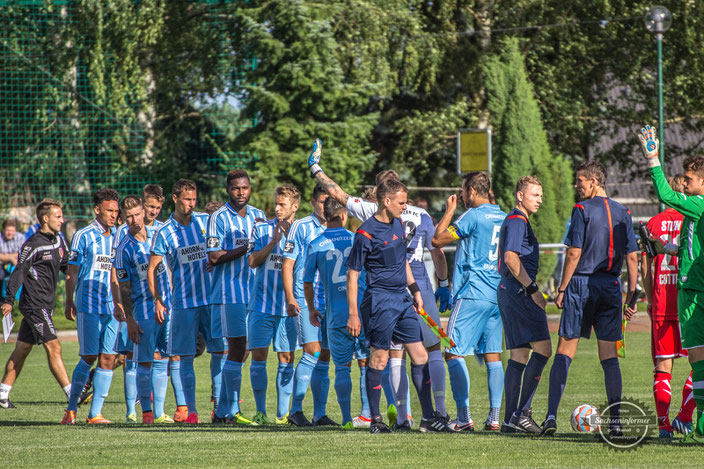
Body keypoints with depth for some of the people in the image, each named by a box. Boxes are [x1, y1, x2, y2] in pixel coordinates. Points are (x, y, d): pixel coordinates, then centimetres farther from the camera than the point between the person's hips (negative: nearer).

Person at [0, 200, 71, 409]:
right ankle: (71, 394, -15)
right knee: (53, 347, -12)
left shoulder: (59, 241, 12)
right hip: (34, 303, -9)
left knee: (21, 350, 12)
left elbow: (68, 267, 22)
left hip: (46, 304, 9)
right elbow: (19, 272, -14)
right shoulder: (33, 245, -12)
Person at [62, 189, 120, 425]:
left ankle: (95, 413, 3)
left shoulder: (117, 237, 13)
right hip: (88, 305, -5)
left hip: (112, 306, 5)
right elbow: (72, 272, 0)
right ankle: (71, 408, 8)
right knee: (89, 357, -6)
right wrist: (69, 302, -5)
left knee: (108, 359, -1)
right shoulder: (84, 236, -1)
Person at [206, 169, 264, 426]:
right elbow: (213, 257, -11)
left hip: (253, 289, 6)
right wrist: (246, 248, -16)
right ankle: (232, 410, -5)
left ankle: (222, 410, 13)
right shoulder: (219, 218, -5)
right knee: (237, 348, -8)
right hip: (229, 292, -6)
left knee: (237, 349, 7)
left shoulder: (258, 217, 13)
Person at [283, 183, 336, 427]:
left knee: (323, 358, 4)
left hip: (331, 303, 5)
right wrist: (290, 298, -10)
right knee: (312, 351, -14)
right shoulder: (301, 227, 1)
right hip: (305, 300, -5)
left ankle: (320, 414, 7)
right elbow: (288, 263, 0)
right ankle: (295, 410, -7)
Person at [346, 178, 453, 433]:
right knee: (379, 359, -5)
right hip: (380, 301, -8)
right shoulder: (366, 233, -12)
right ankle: (375, 420, 4)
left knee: (420, 356, 5)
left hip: (402, 300, 8)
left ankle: (429, 418, 8)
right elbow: (352, 274, -11)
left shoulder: (398, 225, 11)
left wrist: (415, 290, 20)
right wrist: (353, 315, -13)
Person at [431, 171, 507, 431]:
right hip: (498, 296, 7)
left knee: (454, 354, -4)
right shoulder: (504, 218, 13)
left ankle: (464, 416, -12)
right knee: (492, 356, 8)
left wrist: (449, 211, 3)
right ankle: (494, 417, 3)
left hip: (472, 294, -7)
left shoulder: (473, 216, -10)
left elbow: (437, 240, -7)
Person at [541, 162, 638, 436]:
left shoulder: (582, 210, -5)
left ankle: (551, 416, -8)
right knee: (609, 357, 6)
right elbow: (632, 258, 8)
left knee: (564, 353, 0)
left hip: (581, 285, -4)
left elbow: (574, 254, -10)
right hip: (611, 287, 4)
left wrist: (561, 289, -4)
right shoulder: (623, 213, 10)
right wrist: (632, 295, 13)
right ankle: (615, 421, 0)